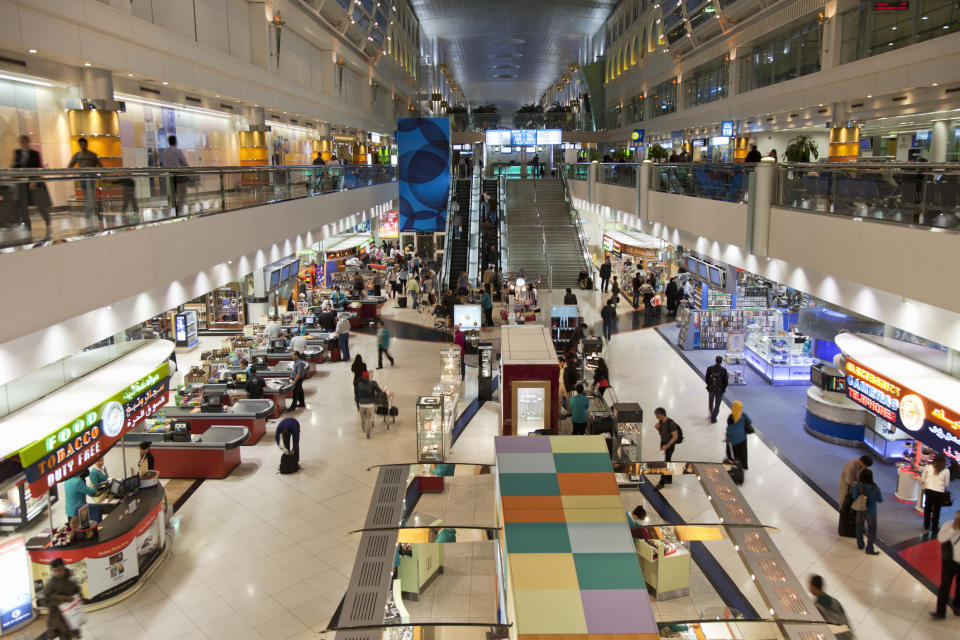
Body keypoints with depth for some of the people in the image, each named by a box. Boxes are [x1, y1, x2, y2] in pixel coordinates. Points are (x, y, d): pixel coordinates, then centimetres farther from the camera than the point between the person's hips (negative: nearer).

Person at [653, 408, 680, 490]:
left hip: (670, 444, -8)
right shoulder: (660, 421, -2)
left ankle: (661, 483, 1)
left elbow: (675, 436, -24)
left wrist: (667, 445, -27)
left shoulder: (671, 423, -25)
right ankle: (669, 479, 32)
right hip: (663, 442, 8)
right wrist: (657, 427, -3)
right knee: (667, 461, 18)